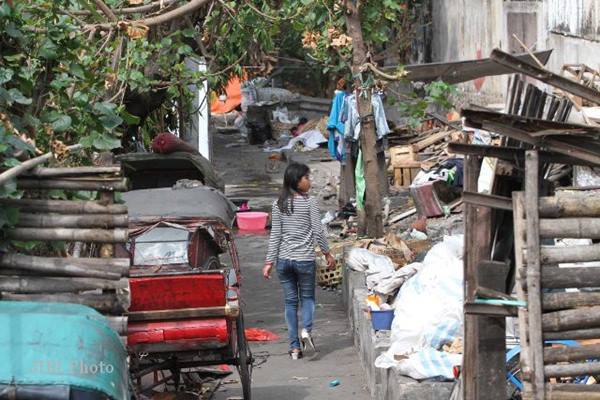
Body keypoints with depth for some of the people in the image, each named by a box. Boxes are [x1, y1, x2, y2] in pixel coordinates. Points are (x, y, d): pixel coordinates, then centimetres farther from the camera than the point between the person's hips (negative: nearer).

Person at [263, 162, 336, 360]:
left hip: (284, 260, 3)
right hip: (305, 259, -3)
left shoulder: (279, 204, 2)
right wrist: (327, 253, 4)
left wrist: (269, 261, 5)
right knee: (307, 297, 14)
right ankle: (306, 330, -13)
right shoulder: (310, 202, -8)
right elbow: (318, 231, -8)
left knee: (290, 301, 9)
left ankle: (294, 347, 7)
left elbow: (275, 235, 2)